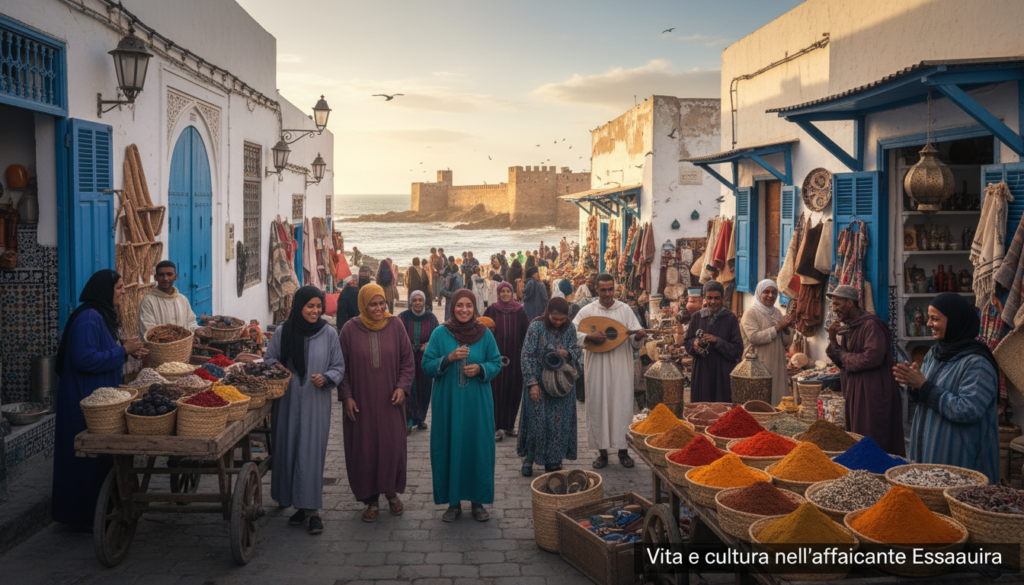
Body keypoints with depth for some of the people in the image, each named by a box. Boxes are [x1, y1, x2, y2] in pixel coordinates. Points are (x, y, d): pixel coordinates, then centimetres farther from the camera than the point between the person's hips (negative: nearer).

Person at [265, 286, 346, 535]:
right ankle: (299, 504, 18)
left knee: (312, 453, -5)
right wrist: (276, 366, -8)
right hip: (288, 402, 2)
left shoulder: (328, 334, 3)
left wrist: (326, 377, -13)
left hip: (316, 404, -1)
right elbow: (269, 359, 14)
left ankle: (312, 509, 1)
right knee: (288, 451, 5)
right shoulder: (282, 333, 3)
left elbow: (339, 367, 6)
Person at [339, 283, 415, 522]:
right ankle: (371, 500, 19)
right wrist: (346, 396, -5)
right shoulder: (351, 329, -3)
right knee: (364, 450, 4)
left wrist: (402, 387, -8)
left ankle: (392, 493, 26)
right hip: (361, 403, 0)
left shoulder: (395, 326, 0)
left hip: (390, 403, 1)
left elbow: (407, 361, 4)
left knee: (393, 447, 3)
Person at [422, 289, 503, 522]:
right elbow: (427, 366, -1)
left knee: (478, 449, 4)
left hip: (477, 403, 1)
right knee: (449, 450, 3)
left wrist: (480, 368, -15)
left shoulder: (485, 334, 2)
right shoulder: (440, 334, 0)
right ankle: (453, 501, 15)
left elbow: (496, 364, 5)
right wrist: (449, 358, -17)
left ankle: (478, 501, 17)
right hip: (447, 402, 0)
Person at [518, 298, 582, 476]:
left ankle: (554, 462, 18)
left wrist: (567, 353, -18)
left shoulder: (570, 328, -1)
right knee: (537, 421, 1)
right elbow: (527, 356, -12)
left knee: (560, 422, 6)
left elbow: (577, 351, 7)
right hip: (540, 383, -3)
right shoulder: (536, 327, -12)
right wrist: (532, 383, -16)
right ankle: (529, 457, 20)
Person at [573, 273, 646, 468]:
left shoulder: (625, 309, 4)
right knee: (598, 407, 3)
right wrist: (589, 337, -19)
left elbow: (636, 343, 1)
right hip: (597, 368, 0)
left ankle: (623, 450, 15)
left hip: (621, 367, 0)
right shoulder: (587, 311, 2)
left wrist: (639, 337, -22)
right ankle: (602, 452, 13)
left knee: (622, 406, 3)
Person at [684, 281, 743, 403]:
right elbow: (687, 342, 10)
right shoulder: (697, 317, 6)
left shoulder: (730, 318, -2)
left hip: (723, 375, -2)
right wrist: (694, 344, -12)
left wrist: (717, 341, -18)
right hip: (701, 374, 2)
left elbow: (738, 350, -6)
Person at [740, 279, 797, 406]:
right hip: (759, 366, -6)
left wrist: (786, 328, -6)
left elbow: (786, 343, 15)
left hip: (777, 366, 6)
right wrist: (778, 327, -15)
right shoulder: (750, 314, -4)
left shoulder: (777, 313, 14)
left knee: (777, 398, 5)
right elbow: (754, 337, -19)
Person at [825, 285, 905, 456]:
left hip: (871, 393, -9)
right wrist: (832, 339, 0)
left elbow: (873, 357, -25)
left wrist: (845, 356, -10)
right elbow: (841, 361, 15)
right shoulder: (846, 327, 13)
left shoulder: (870, 324, -15)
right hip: (853, 391, 9)